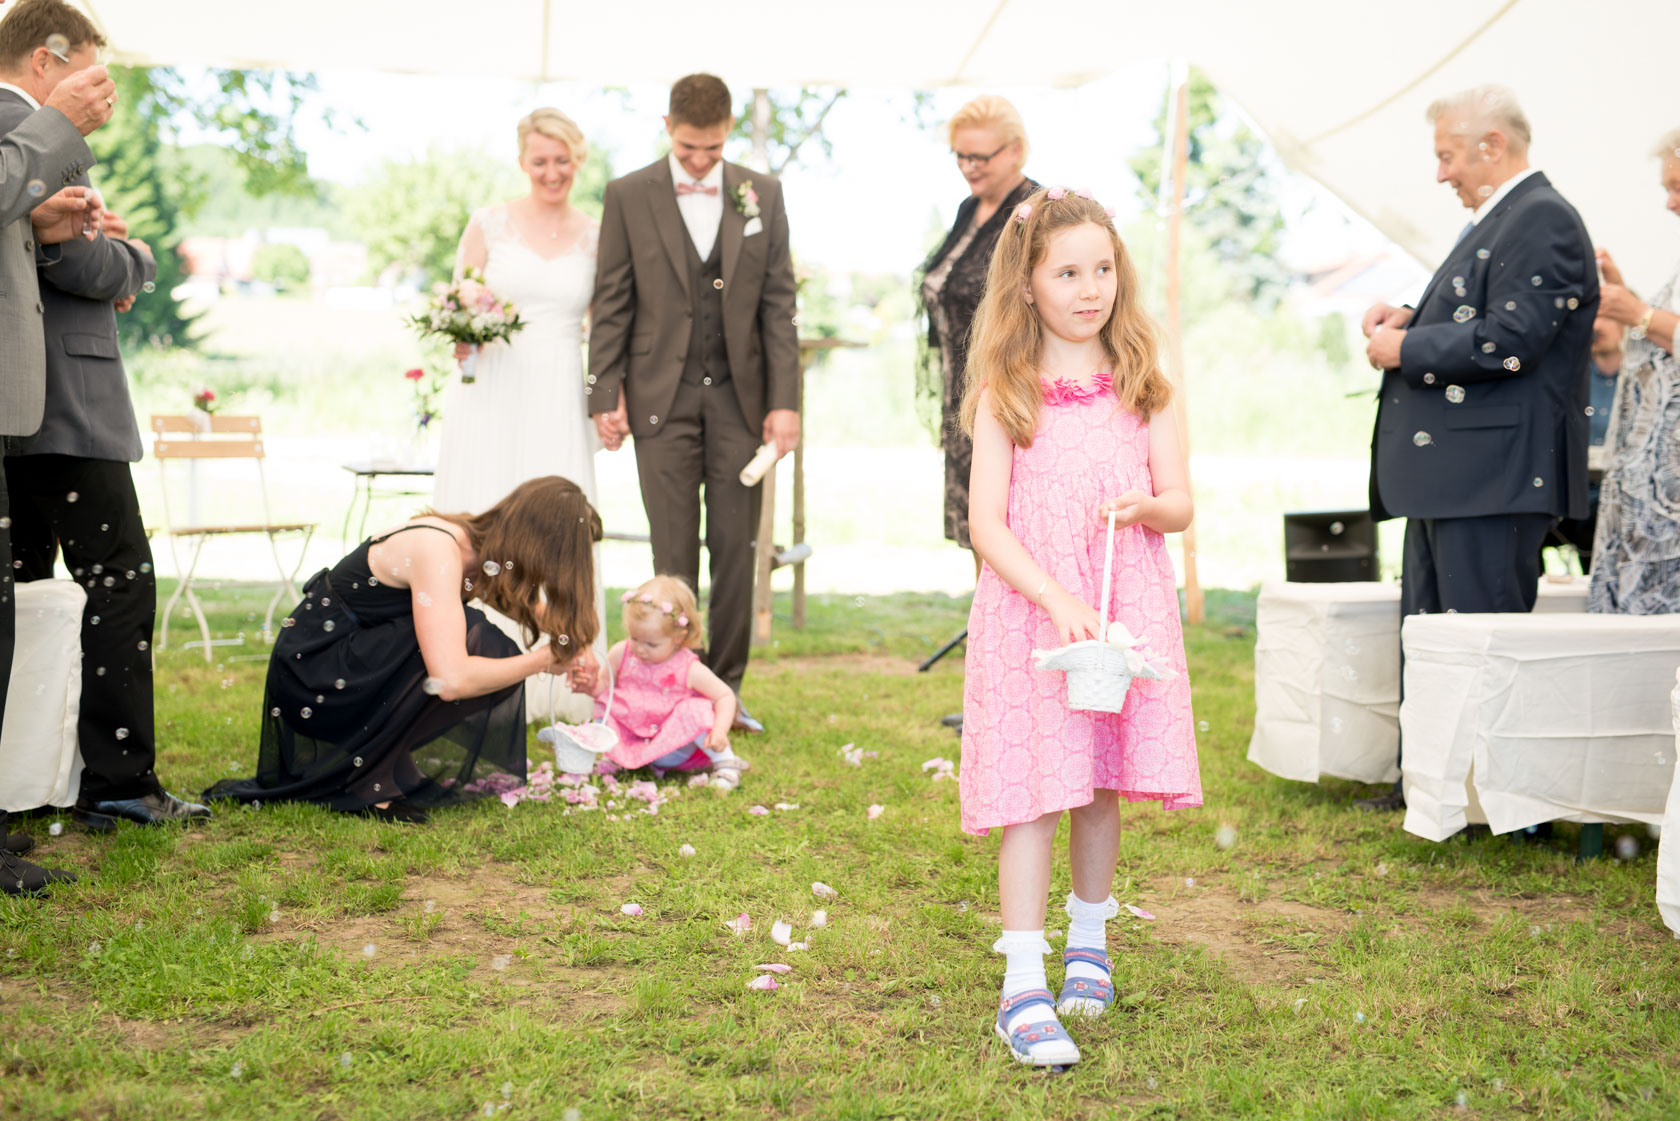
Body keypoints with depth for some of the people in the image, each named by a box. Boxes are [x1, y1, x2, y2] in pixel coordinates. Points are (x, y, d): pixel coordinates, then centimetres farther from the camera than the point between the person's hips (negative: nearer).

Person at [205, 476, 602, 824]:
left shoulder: (480, 546, 0)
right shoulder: (437, 550, -27)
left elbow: (531, 605, 21)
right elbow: (450, 679, -37)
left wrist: (576, 647, 0)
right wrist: (543, 660, -22)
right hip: (312, 676, -9)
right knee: (474, 642, -24)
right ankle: (370, 779, -13)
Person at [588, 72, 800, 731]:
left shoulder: (762, 194, 5)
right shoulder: (629, 196, 2)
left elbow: (779, 303, 4)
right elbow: (612, 304, 3)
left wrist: (784, 400, -2)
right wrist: (605, 397, -3)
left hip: (739, 397, 1)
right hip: (662, 398, -1)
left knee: (736, 549, 3)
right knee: (673, 555, 2)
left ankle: (725, 686, 13)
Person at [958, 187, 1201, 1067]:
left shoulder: (1142, 383, 7)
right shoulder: (1006, 393, -2)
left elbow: (1180, 504, 7)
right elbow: (986, 525, -8)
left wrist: (1144, 506, -17)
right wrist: (1057, 601, -21)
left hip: (1126, 609, 3)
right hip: (1028, 610, -3)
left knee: (1102, 786, 11)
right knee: (1034, 792, -7)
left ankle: (1087, 943, 33)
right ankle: (1023, 989, -6)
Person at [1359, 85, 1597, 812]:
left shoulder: (1542, 220, -13)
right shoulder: (1498, 220, 20)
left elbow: (1509, 340, -23)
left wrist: (1404, 348, -14)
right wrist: (1408, 318, 10)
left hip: (1494, 474, -11)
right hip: (1449, 475, 11)